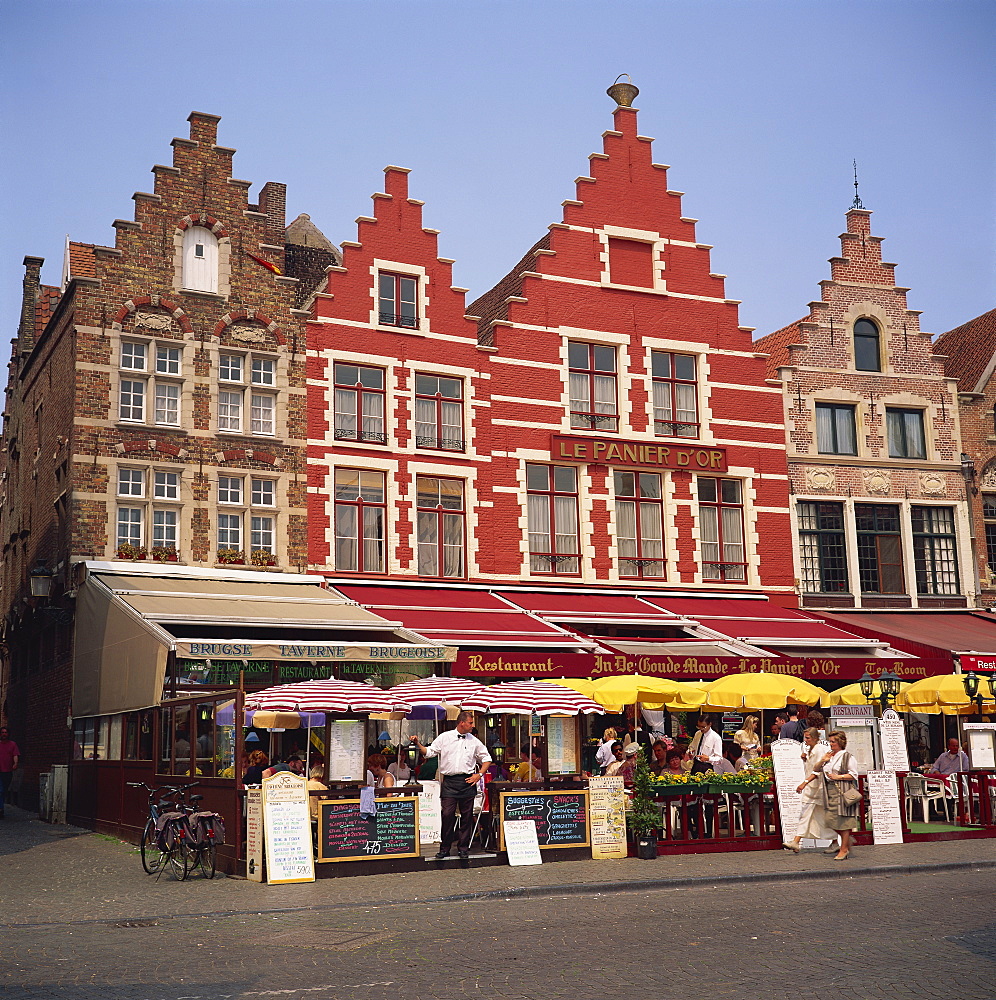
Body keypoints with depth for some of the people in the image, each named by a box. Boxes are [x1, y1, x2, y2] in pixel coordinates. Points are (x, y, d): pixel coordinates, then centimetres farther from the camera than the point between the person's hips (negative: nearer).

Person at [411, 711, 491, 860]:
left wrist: (479, 774, 6)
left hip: (467, 781, 2)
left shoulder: (474, 741, 10)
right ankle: (444, 848, 5)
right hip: (449, 782, -2)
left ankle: (463, 848, 14)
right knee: (447, 814, -6)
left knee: (466, 816, 3)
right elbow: (430, 752, 7)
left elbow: (486, 758, 17)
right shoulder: (444, 737, 5)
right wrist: (417, 744, -9)